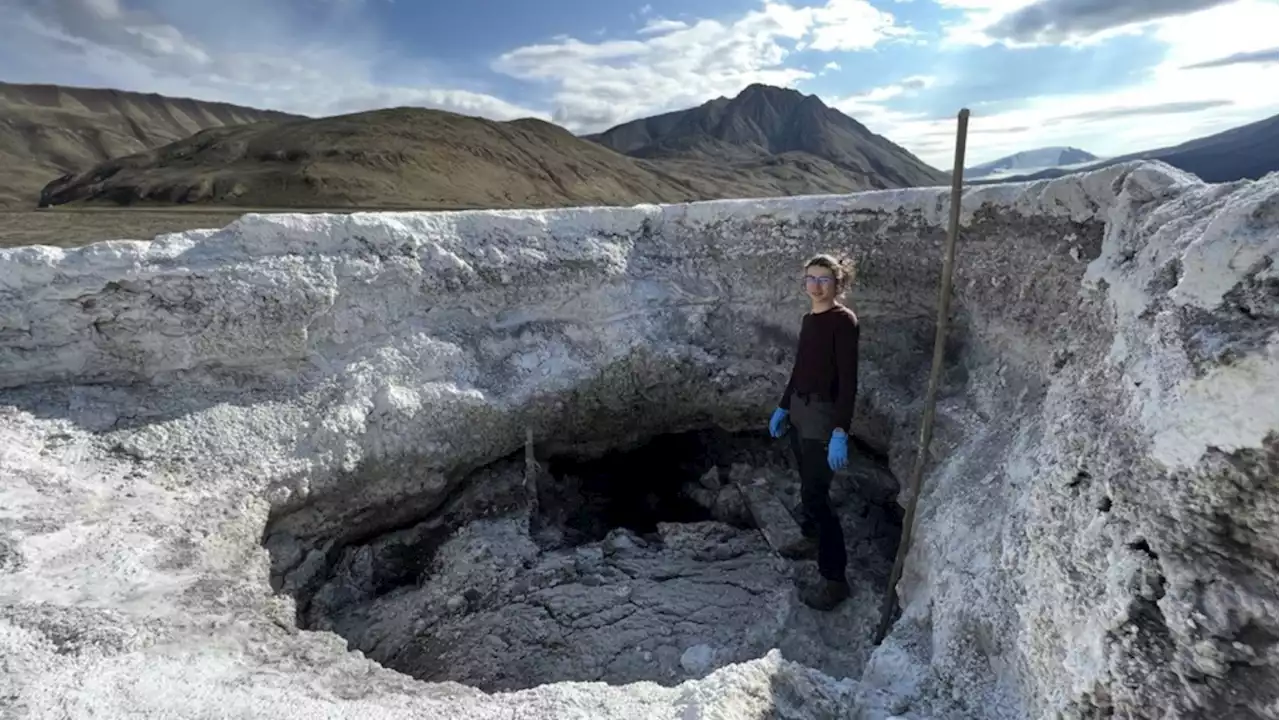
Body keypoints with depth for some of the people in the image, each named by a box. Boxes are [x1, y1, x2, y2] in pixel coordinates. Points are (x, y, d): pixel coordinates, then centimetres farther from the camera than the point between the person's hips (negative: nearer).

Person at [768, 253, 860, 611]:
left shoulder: (844, 321, -15)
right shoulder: (809, 319, 9)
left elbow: (848, 380, -20)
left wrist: (841, 432, -25)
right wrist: (783, 406, 21)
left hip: (824, 414, -8)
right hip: (800, 408, 8)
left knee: (815, 494, -6)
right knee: (809, 485, 23)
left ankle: (834, 579, 5)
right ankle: (811, 530, 47)